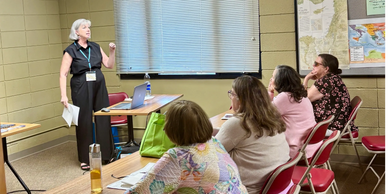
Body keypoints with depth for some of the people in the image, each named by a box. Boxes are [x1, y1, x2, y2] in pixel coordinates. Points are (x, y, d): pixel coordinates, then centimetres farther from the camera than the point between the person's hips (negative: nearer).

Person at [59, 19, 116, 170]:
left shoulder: (95, 47, 9)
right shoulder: (70, 50, -5)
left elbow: (109, 65, 11)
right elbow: (63, 74, -10)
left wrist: (112, 52, -5)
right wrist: (63, 95, -20)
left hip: (99, 86, 4)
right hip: (81, 88, -4)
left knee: (104, 119, 6)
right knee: (84, 122, 2)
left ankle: (106, 154, 20)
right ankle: (85, 159, 15)